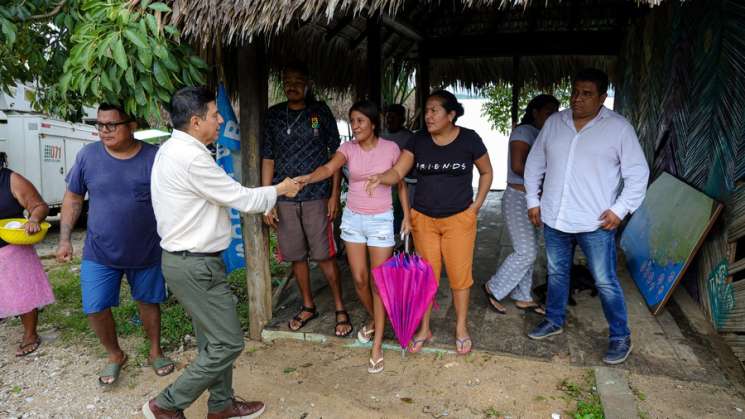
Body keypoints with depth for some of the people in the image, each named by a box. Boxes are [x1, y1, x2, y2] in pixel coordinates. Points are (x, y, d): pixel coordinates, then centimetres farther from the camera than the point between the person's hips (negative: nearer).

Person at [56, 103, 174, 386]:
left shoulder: (154, 158, -11)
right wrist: (65, 238, 0)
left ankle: (155, 351, 36)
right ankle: (115, 355, 29)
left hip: (146, 252, -1)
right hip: (99, 254, 1)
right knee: (95, 309, 2)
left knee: (148, 302, 14)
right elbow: (73, 197, 5)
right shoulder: (88, 155, -6)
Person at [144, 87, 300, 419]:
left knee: (213, 338, 19)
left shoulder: (172, 149, 9)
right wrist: (279, 189, -2)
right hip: (195, 265, -11)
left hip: (187, 259, 11)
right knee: (228, 343, 0)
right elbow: (242, 199, -18)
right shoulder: (191, 157, -23)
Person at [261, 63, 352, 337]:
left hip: (317, 197, -3)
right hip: (284, 199, 3)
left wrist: (335, 195, -6)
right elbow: (268, 159, 7)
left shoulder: (320, 112, 0)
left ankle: (340, 309, 16)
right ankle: (308, 306, 29)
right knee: (296, 256, 11)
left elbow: (335, 154, 0)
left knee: (324, 256, 0)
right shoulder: (273, 115, 6)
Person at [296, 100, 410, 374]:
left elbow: (400, 183, 4)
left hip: (381, 220, -2)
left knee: (379, 282, 0)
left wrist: (407, 215, -1)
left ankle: (377, 345, 11)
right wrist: (307, 178, -43)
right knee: (359, 280, 9)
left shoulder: (390, 148, -6)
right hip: (352, 218, 2)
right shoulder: (348, 148, -3)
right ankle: (374, 320, 39)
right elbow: (329, 168, -22)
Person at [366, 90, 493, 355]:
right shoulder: (418, 141, -1)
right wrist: (380, 177, -30)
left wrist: (476, 205, -2)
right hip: (423, 219, 2)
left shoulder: (469, 139, -7)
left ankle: (461, 328, 26)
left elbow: (486, 173, 6)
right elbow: (397, 172, -8)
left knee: (459, 275, 4)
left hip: (459, 219, -2)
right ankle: (424, 329, 26)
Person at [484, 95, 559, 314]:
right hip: (518, 198, -9)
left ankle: (523, 297, 24)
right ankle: (494, 288, 9)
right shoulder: (524, 131, -13)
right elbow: (518, 166, -24)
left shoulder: (540, 134, 13)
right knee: (526, 252, -7)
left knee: (529, 251, 13)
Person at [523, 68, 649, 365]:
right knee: (556, 273, 18)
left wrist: (620, 209, -12)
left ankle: (620, 336, 22)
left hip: (596, 222, -4)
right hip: (554, 218, 4)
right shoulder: (553, 123, 4)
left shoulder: (619, 127, -5)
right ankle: (554, 321, 37)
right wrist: (533, 201, 6)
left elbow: (637, 173, -3)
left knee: (605, 281, 3)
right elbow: (535, 164, 11)